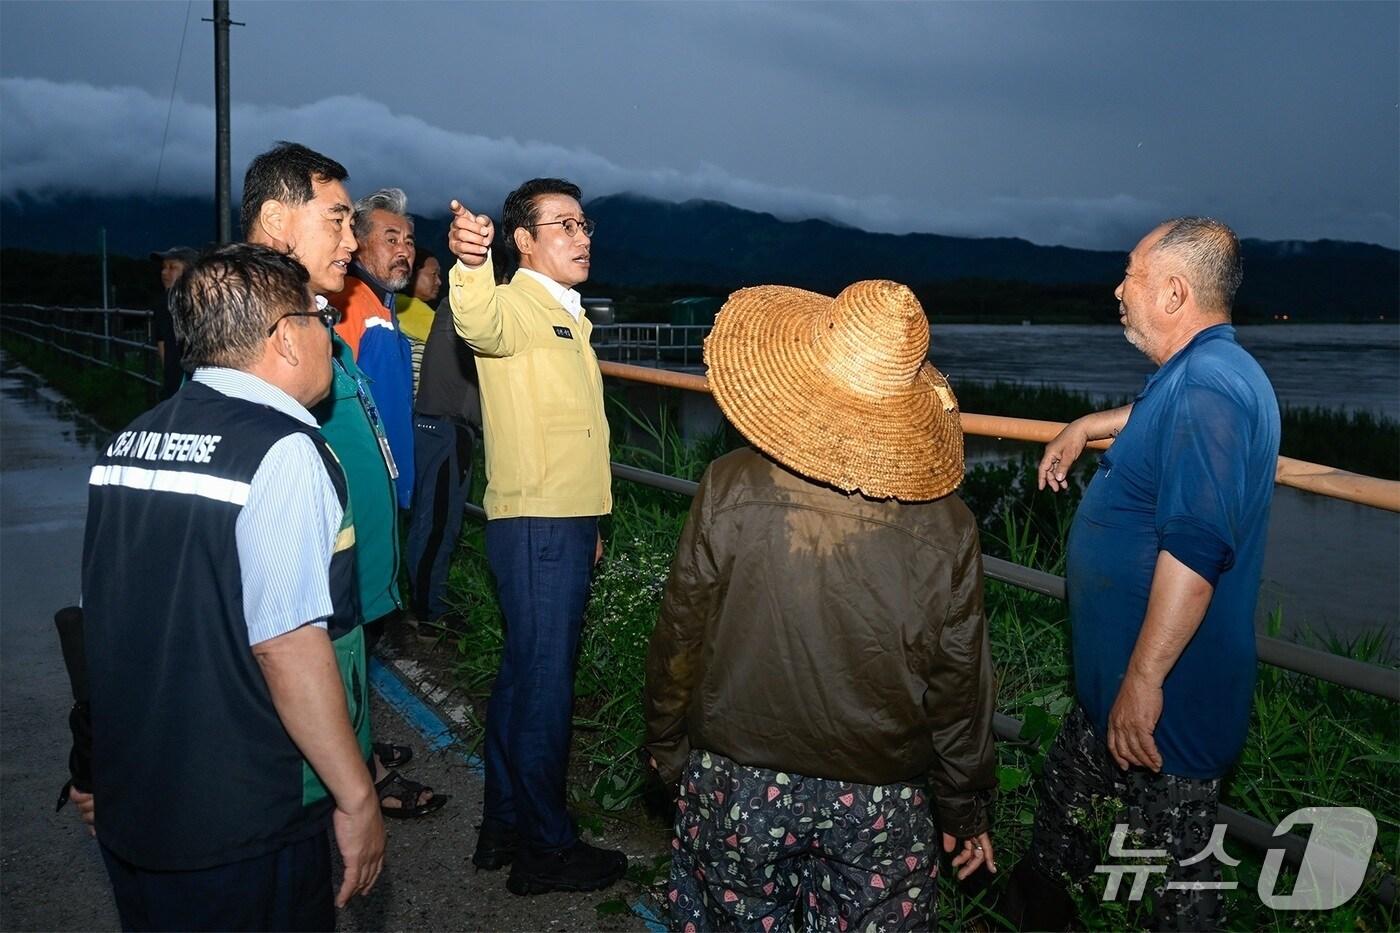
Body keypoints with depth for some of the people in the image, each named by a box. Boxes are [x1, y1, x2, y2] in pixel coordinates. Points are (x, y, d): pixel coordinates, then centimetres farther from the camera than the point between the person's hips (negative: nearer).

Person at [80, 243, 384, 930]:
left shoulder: (127, 444, 4)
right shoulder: (285, 452, -20)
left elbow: (103, 616, 13)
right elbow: (286, 644, -26)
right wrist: (357, 799, -16)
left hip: (128, 808, 7)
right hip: (247, 826, -7)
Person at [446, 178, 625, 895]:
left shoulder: (566, 314, 18)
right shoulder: (514, 305, -11)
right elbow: (480, 322, -37)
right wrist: (471, 262, -58)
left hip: (564, 522, 10)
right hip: (537, 526, -10)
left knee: (523, 675, 16)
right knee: (545, 682, -2)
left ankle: (504, 827, 28)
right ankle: (546, 848, 11)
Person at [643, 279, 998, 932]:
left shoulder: (731, 487, -16)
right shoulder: (945, 523, -15)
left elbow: (678, 638, -7)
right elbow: (959, 684, -6)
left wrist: (665, 744, 11)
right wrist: (967, 813, 10)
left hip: (736, 782, 0)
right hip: (880, 803, 0)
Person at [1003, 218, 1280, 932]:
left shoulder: (1209, 387, -25)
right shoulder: (1195, 375, 9)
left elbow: (1194, 550, -33)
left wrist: (1144, 679, -33)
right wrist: (1087, 426, 36)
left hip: (1167, 690, -10)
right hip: (1114, 671, 11)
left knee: (1176, 857, 7)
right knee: (1064, 790, 26)